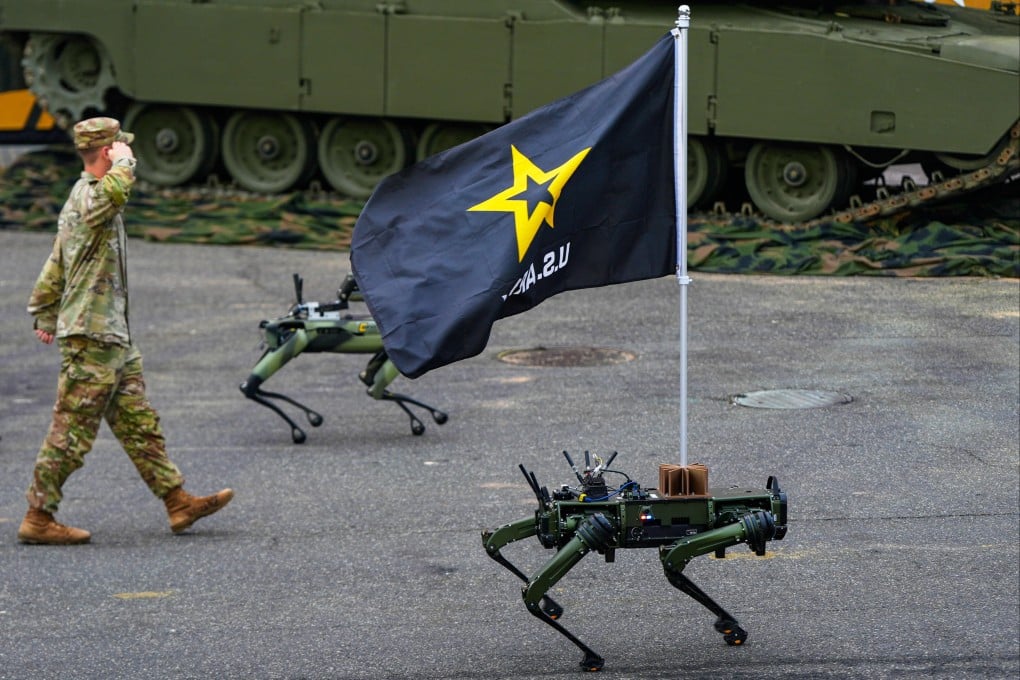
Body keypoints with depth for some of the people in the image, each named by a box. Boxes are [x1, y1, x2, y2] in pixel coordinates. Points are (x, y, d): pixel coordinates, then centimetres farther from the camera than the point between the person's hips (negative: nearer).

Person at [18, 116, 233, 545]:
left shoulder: (86, 197, 17)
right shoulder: (89, 197, -16)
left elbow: (55, 266, 24)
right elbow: (115, 190, -42)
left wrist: (45, 315, 31)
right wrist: (123, 161, -22)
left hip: (114, 336, 10)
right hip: (91, 337, -10)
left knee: (139, 423, 12)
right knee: (72, 433, -4)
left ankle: (178, 502, 16)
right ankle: (38, 517, 2)